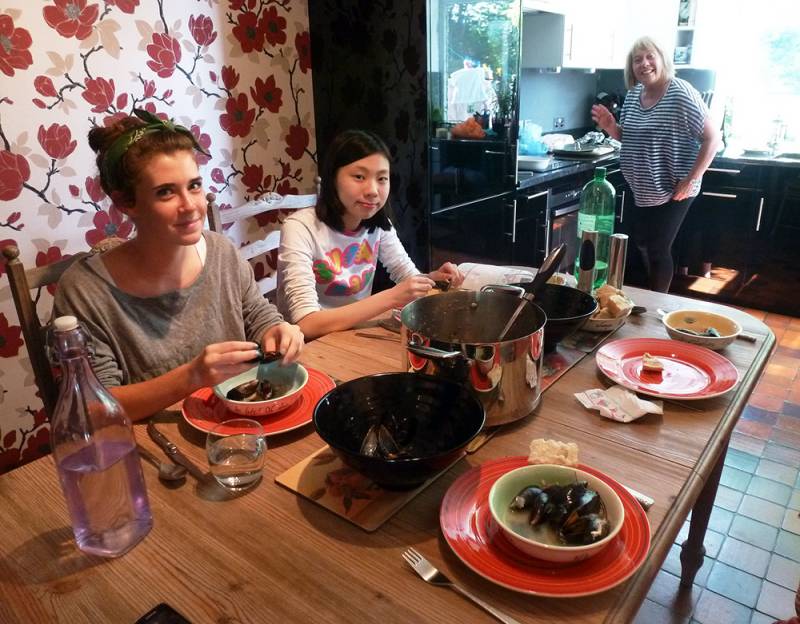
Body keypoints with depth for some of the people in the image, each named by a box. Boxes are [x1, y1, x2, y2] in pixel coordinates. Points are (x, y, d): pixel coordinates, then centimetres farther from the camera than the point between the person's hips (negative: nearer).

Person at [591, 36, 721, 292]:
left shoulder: (681, 93, -17)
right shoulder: (633, 95, 3)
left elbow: (712, 138, -16)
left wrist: (690, 180, -18)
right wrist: (610, 127, -6)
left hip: (672, 192, -7)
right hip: (641, 190, 7)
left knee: (658, 249, 0)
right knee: (642, 244, 16)